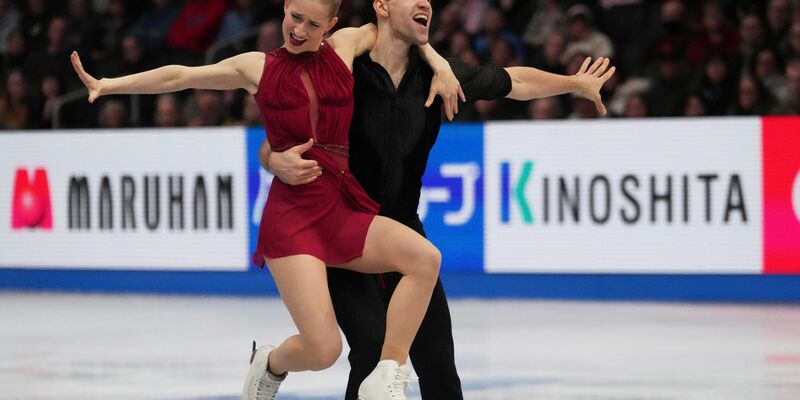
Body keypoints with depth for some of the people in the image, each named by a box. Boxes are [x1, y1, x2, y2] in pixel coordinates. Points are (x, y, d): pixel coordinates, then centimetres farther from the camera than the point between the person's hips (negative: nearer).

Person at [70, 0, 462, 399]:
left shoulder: (345, 46, 12)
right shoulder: (257, 67, 9)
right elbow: (180, 76, 9)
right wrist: (107, 85, 4)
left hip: (343, 210, 3)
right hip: (291, 213, -3)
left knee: (425, 257, -27)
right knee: (323, 349, -17)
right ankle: (270, 366, 21)